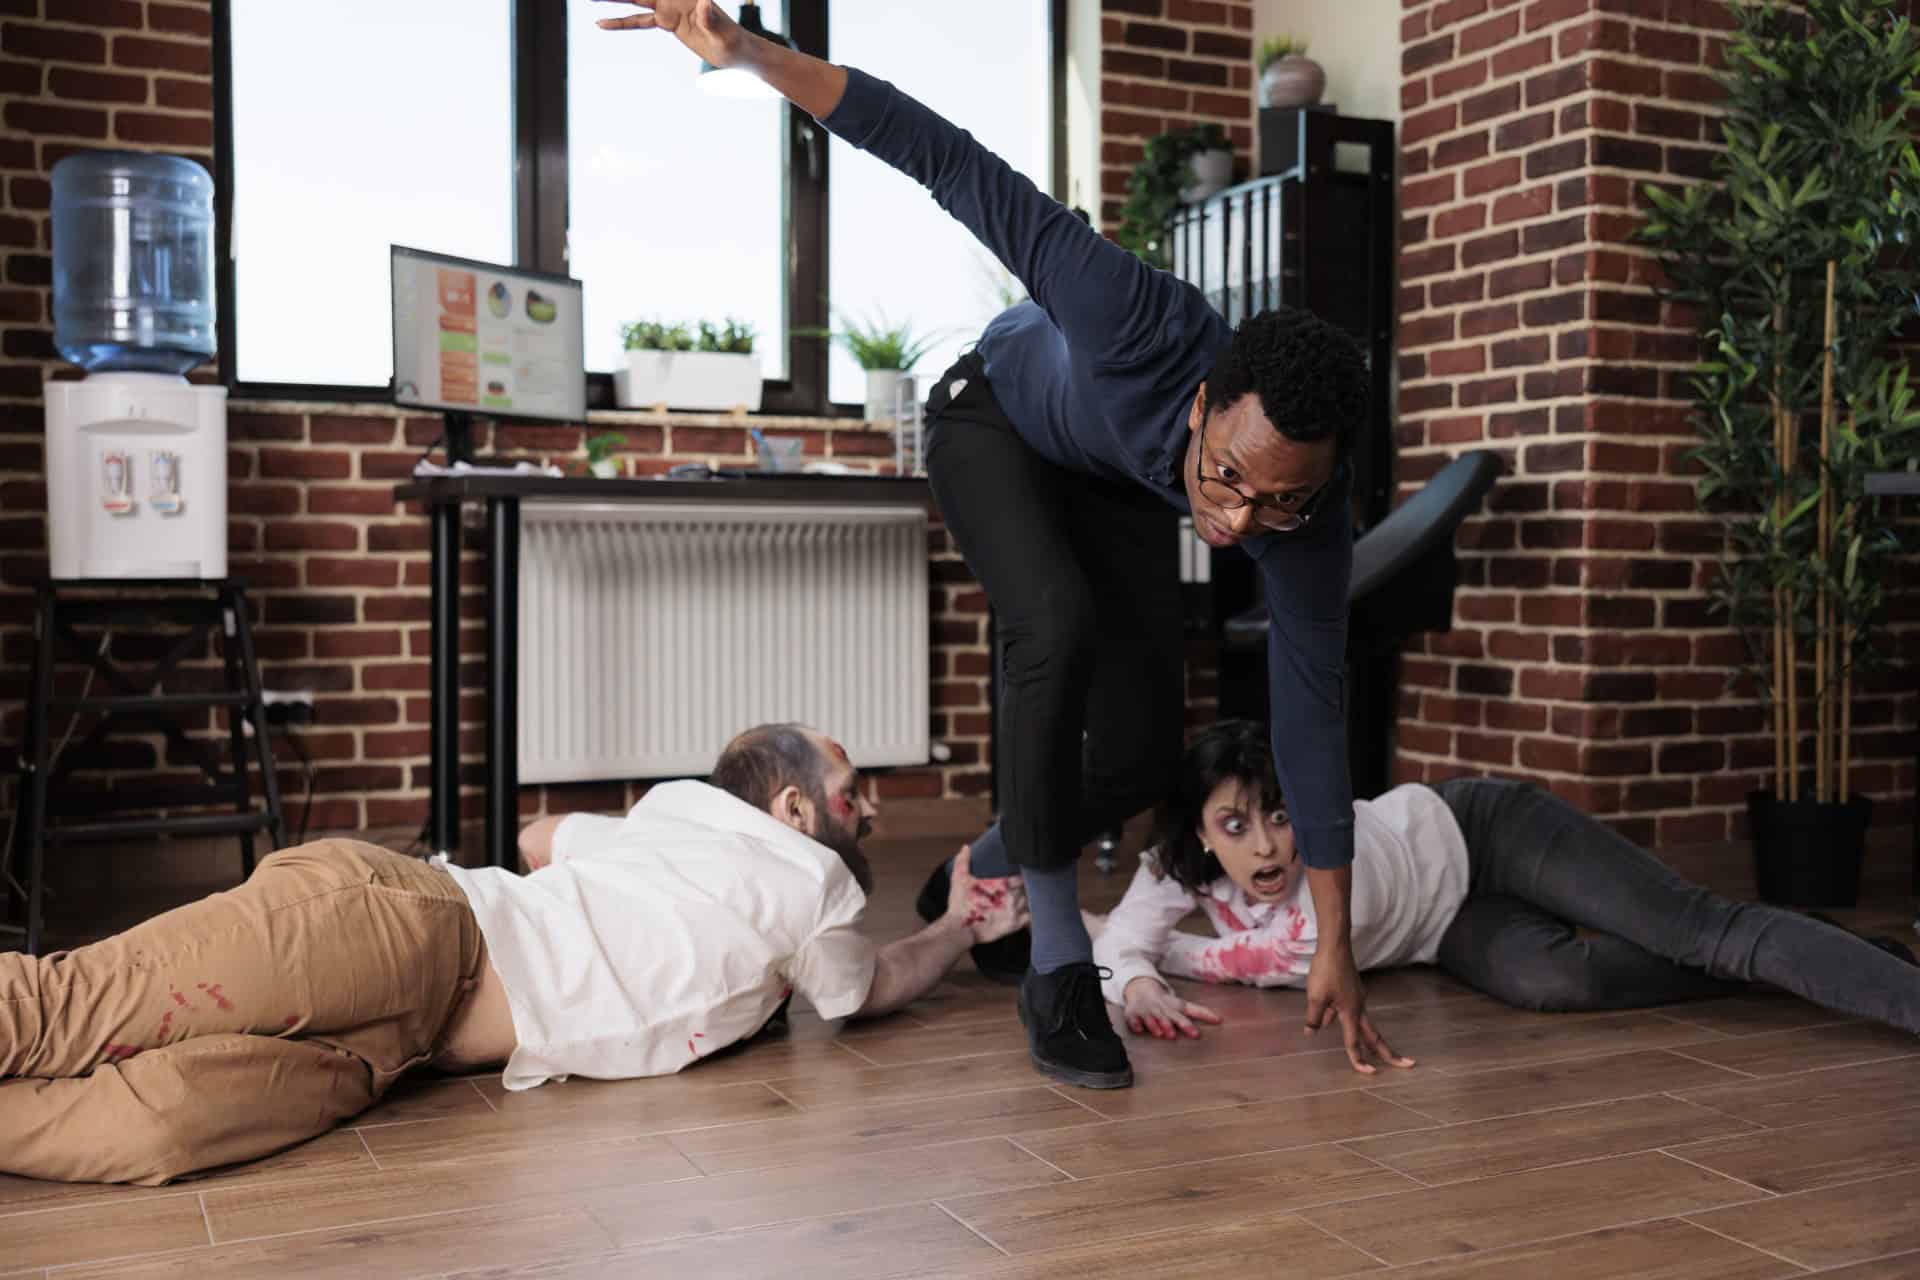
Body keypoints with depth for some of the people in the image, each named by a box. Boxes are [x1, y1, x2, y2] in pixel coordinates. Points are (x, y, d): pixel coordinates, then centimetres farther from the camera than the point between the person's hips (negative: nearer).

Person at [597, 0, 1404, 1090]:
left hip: (1114, 487, 4)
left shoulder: (1314, 516, -32)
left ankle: (986, 873, 22)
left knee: (1143, 748, -9)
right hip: (996, 419, -3)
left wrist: (1335, 948, -19)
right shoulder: (1148, 331, -45)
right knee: (1057, 627, -32)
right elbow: (957, 167, -41)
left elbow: (1314, 710, -23)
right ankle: (1058, 957, -18)